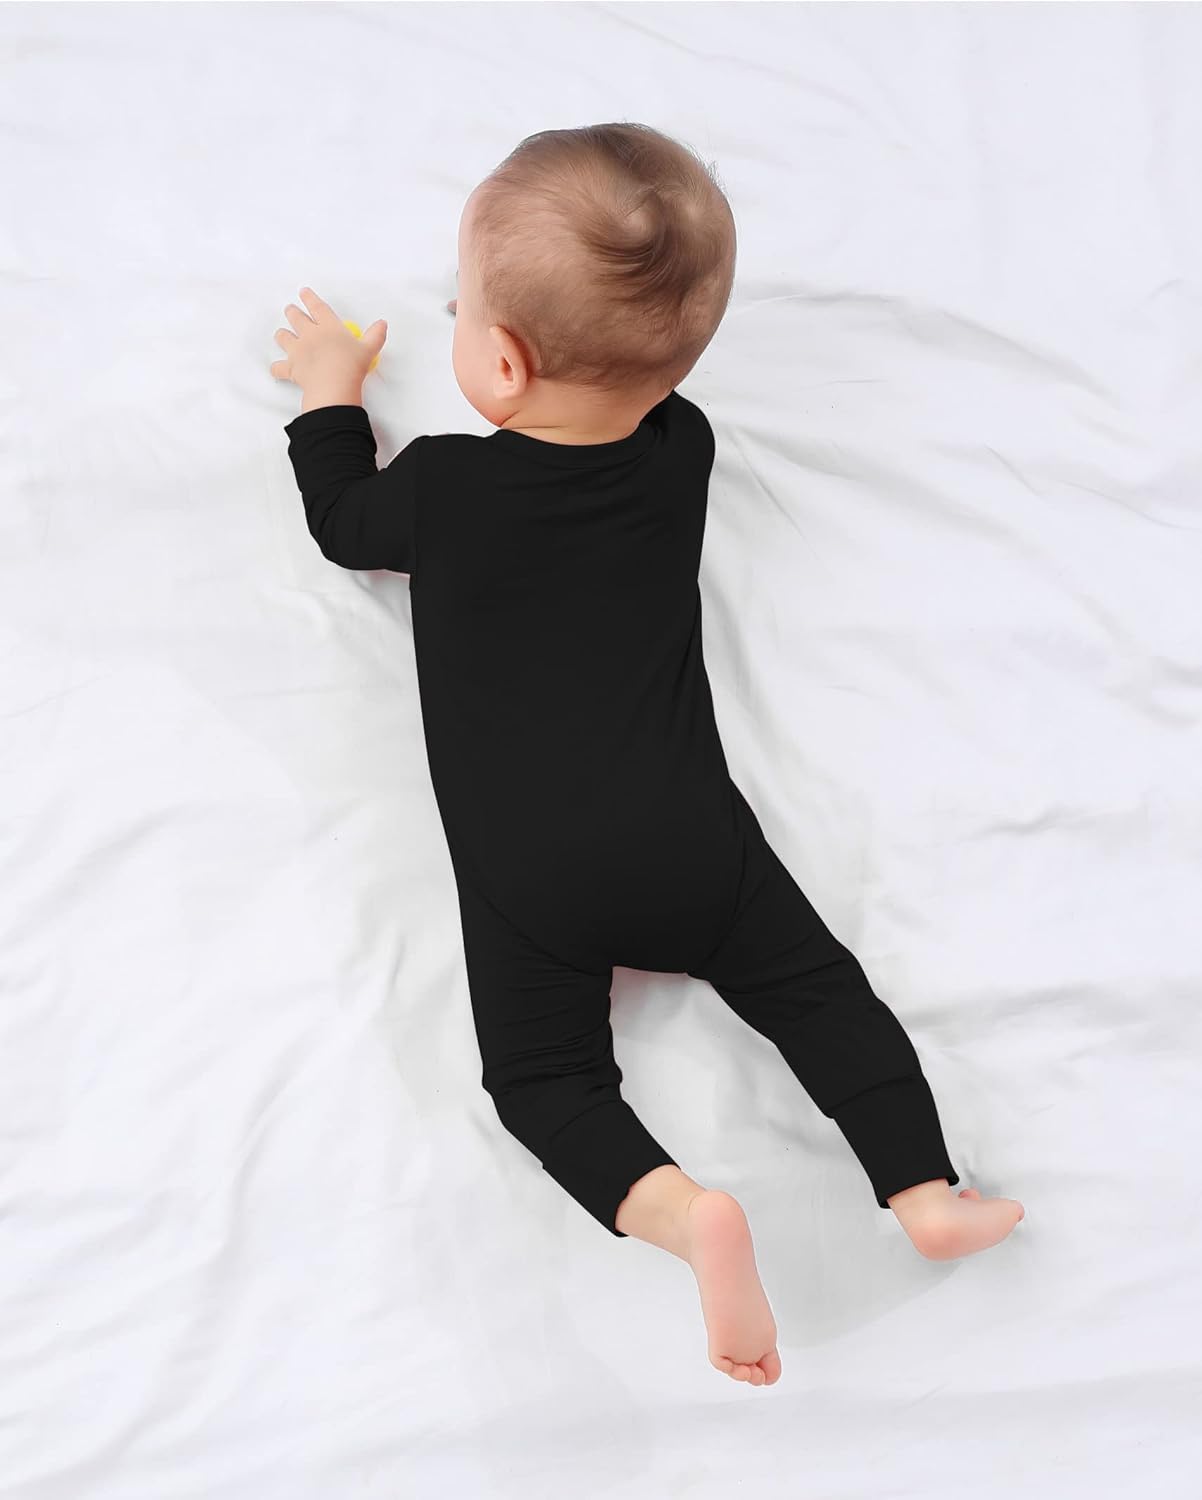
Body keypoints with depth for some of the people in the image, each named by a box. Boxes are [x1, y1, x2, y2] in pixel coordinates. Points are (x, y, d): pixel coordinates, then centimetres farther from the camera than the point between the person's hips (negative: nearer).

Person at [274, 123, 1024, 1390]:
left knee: (544, 1074, 7)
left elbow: (341, 519, 19)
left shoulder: (440, 486, -4)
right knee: (816, 985, 14)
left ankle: (677, 1209, -18)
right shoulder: (683, 451, 4)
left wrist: (329, 390, 33)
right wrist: (603, 336, 38)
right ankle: (926, 1191, 2)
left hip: (527, 872, -2)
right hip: (690, 837, 3)